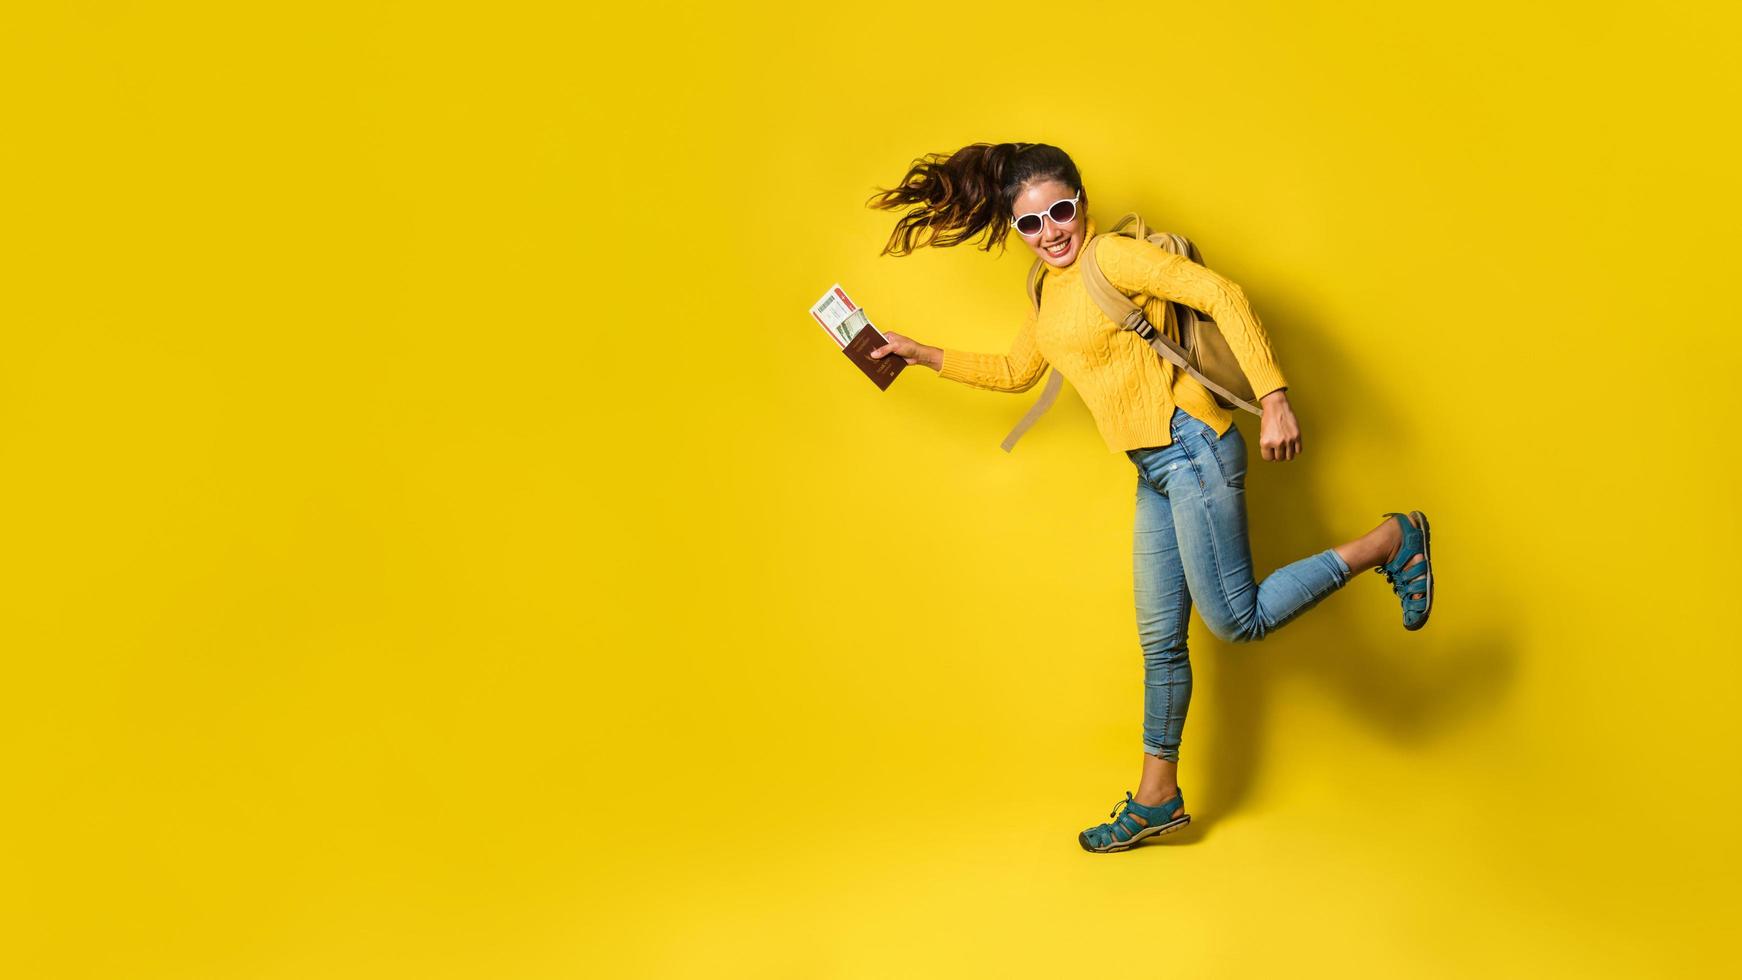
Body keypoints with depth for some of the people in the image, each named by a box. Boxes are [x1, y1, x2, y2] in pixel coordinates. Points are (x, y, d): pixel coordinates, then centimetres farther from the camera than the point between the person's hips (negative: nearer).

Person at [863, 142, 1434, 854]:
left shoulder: (1110, 256, -10)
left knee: (1236, 620, -9)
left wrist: (1273, 399, -22)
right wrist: (921, 355, 25)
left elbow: (1221, 295, -17)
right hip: (1155, 473, 8)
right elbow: (1016, 372, 29)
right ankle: (1157, 797, 21)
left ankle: (1389, 543, 5)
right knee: (1160, 640, 11)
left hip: (1190, 450, -8)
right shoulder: (1051, 290, 16)